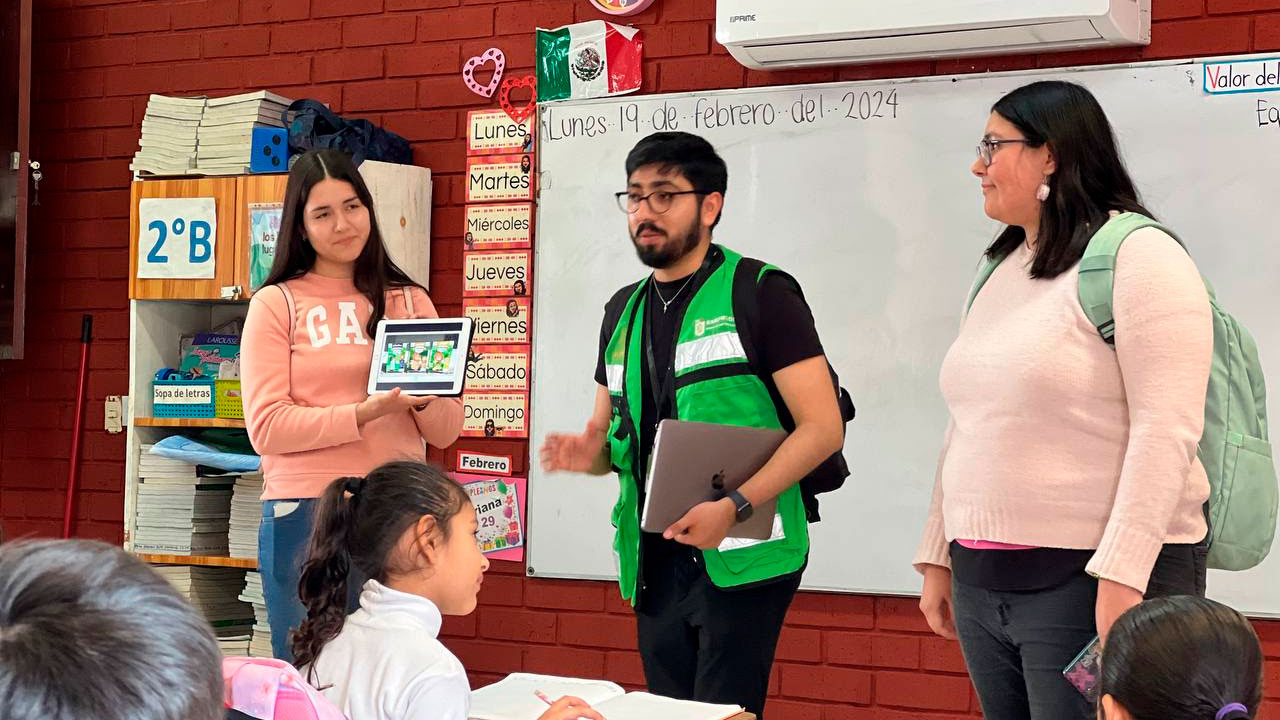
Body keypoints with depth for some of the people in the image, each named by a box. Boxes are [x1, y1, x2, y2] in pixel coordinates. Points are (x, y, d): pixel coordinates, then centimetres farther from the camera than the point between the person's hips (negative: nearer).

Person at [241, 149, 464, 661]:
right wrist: (366, 413, -17)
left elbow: (447, 432, 10)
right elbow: (266, 427, -7)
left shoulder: (409, 302, 13)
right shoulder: (277, 304, 4)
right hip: (306, 516, -2)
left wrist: (425, 397, -11)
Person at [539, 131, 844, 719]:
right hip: (655, 562, 6)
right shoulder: (623, 311, 14)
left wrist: (735, 507, -23)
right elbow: (607, 432, 22)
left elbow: (823, 427, -12)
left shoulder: (760, 293, -6)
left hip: (738, 558, -6)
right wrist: (587, 452, -3)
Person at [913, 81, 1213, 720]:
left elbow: (1167, 429, -17)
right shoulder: (999, 271, 15)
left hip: (1095, 577, -7)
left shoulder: (1136, 255, -9)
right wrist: (939, 557, 16)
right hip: (982, 580, 7)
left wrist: (1122, 575, -23)